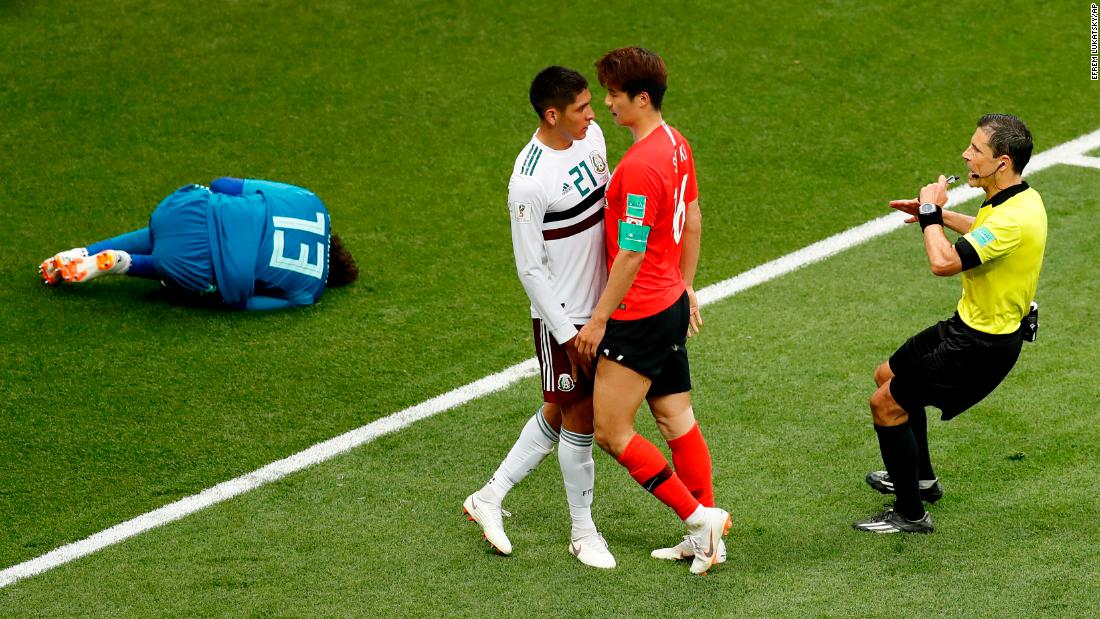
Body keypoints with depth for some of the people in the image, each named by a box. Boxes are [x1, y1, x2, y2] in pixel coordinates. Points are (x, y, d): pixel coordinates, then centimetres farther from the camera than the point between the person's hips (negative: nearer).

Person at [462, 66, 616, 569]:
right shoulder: (528, 183, -25)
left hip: (599, 303, 8)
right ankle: (583, 532, 20)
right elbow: (530, 268, -19)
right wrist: (568, 334, -17)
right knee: (579, 418, 4)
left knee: (559, 412, 17)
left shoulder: (591, 136, -1)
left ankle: (489, 497, 30)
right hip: (562, 316, -8)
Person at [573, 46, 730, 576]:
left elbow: (631, 254, -23)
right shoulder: (676, 144, 6)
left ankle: (699, 516, 1)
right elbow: (692, 222, 16)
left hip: (640, 315, -10)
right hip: (671, 303, 10)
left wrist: (598, 319, -16)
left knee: (611, 432, -1)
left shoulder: (640, 166, -24)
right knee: (676, 418, 15)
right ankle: (706, 538, 21)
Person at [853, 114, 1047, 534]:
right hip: (971, 324, 10)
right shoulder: (1022, 198, 0)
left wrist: (931, 213, -24)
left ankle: (910, 514, 7)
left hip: (982, 345, -10)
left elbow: (944, 262, -40)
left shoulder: (1013, 220, -32)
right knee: (888, 375, 26)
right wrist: (940, 215, 15)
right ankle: (921, 478, 42)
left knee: (886, 403, -5)